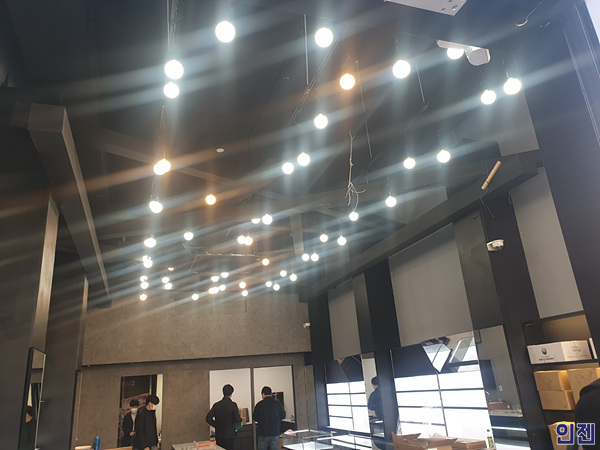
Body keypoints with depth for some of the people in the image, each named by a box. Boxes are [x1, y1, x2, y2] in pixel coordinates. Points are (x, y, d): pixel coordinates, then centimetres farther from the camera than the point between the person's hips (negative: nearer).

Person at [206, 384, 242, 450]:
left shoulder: (216, 405, 1)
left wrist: (216, 425, 12)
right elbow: (237, 420, -15)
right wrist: (240, 420, 7)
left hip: (218, 435, 4)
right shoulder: (233, 405, -12)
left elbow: (208, 418, 2)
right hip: (229, 435, -4)